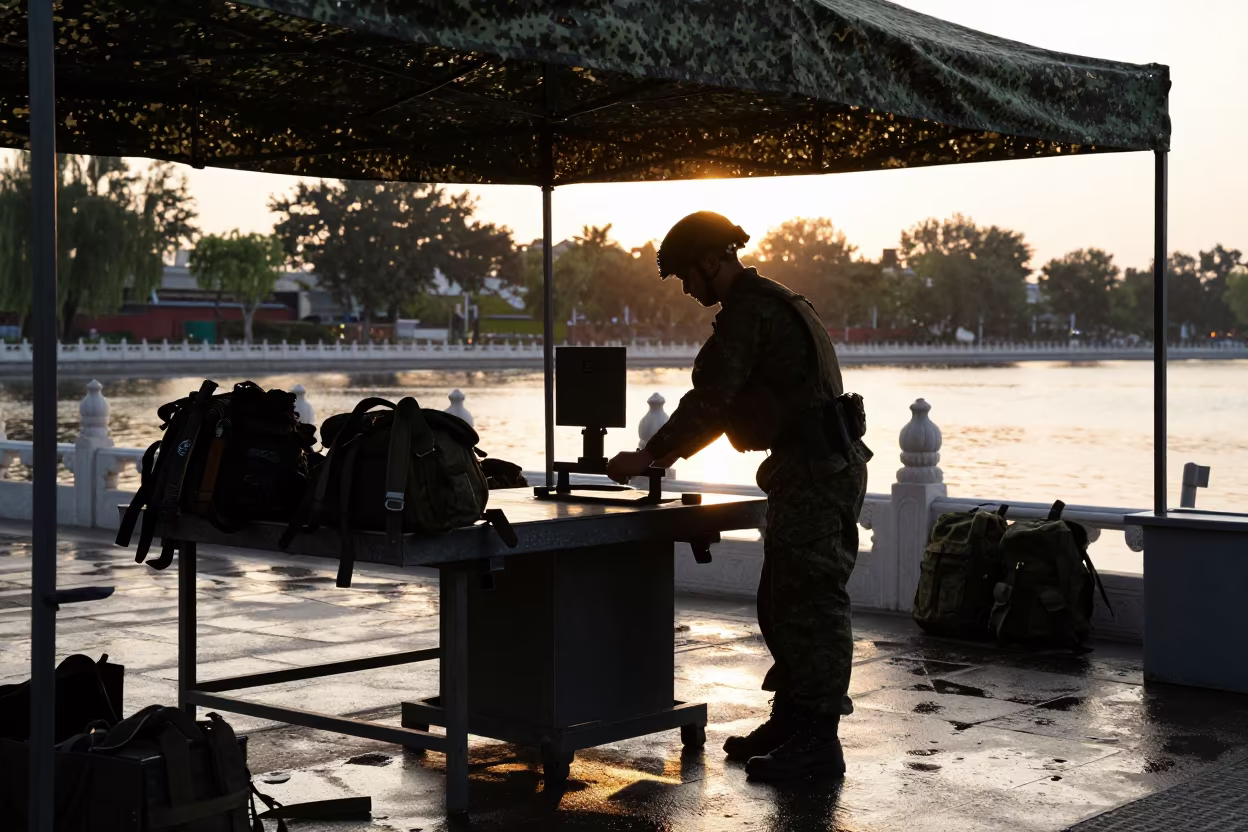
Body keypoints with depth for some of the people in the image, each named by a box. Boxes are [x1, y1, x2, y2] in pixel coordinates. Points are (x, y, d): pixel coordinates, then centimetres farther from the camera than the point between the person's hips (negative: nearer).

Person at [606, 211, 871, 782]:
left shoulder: (747, 313, -13)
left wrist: (650, 455, -8)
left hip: (815, 472, -11)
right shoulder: (774, 304, 21)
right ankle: (790, 720, 24)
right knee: (781, 601, 16)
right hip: (823, 466, 11)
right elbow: (727, 402, 26)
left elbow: (710, 398, -16)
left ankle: (818, 741, -3)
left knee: (811, 604, -7)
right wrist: (673, 450, 21)